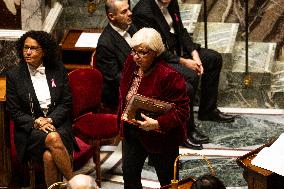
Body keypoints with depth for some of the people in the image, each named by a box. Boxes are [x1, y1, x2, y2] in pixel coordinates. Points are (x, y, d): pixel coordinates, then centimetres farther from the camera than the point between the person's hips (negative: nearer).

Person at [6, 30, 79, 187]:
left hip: (57, 123, 1)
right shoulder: (14, 74, 2)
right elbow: (14, 111, 2)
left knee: (49, 156, -33)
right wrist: (35, 122, -13)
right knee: (53, 138, -34)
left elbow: (67, 102, 6)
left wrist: (50, 120, -10)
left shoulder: (58, 70, 6)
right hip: (29, 130, -1)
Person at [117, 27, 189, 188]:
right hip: (132, 132, 7)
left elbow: (181, 110, -26)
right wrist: (122, 116, 8)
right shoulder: (131, 63, -5)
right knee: (129, 174, 18)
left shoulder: (169, 76, -27)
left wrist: (158, 124, -37)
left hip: (159, 137, -6)